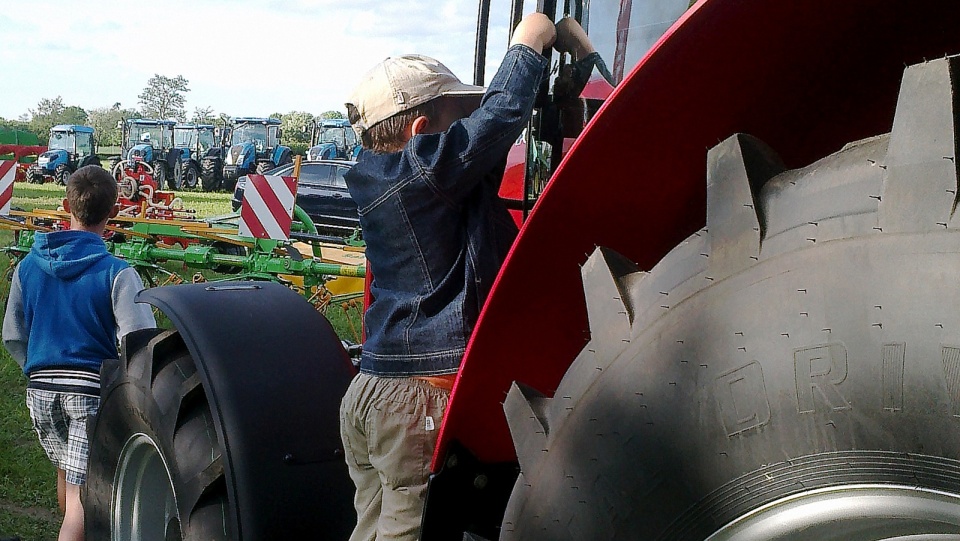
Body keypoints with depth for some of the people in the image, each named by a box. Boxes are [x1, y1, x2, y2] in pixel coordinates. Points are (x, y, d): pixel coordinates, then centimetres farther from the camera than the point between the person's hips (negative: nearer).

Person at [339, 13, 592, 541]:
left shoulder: (376, 173, 11)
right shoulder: (426, 169, -16)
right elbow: (499, 117, -17)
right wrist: (528, 42, -1)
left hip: (370, 392, 9)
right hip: (424, 396, -9)